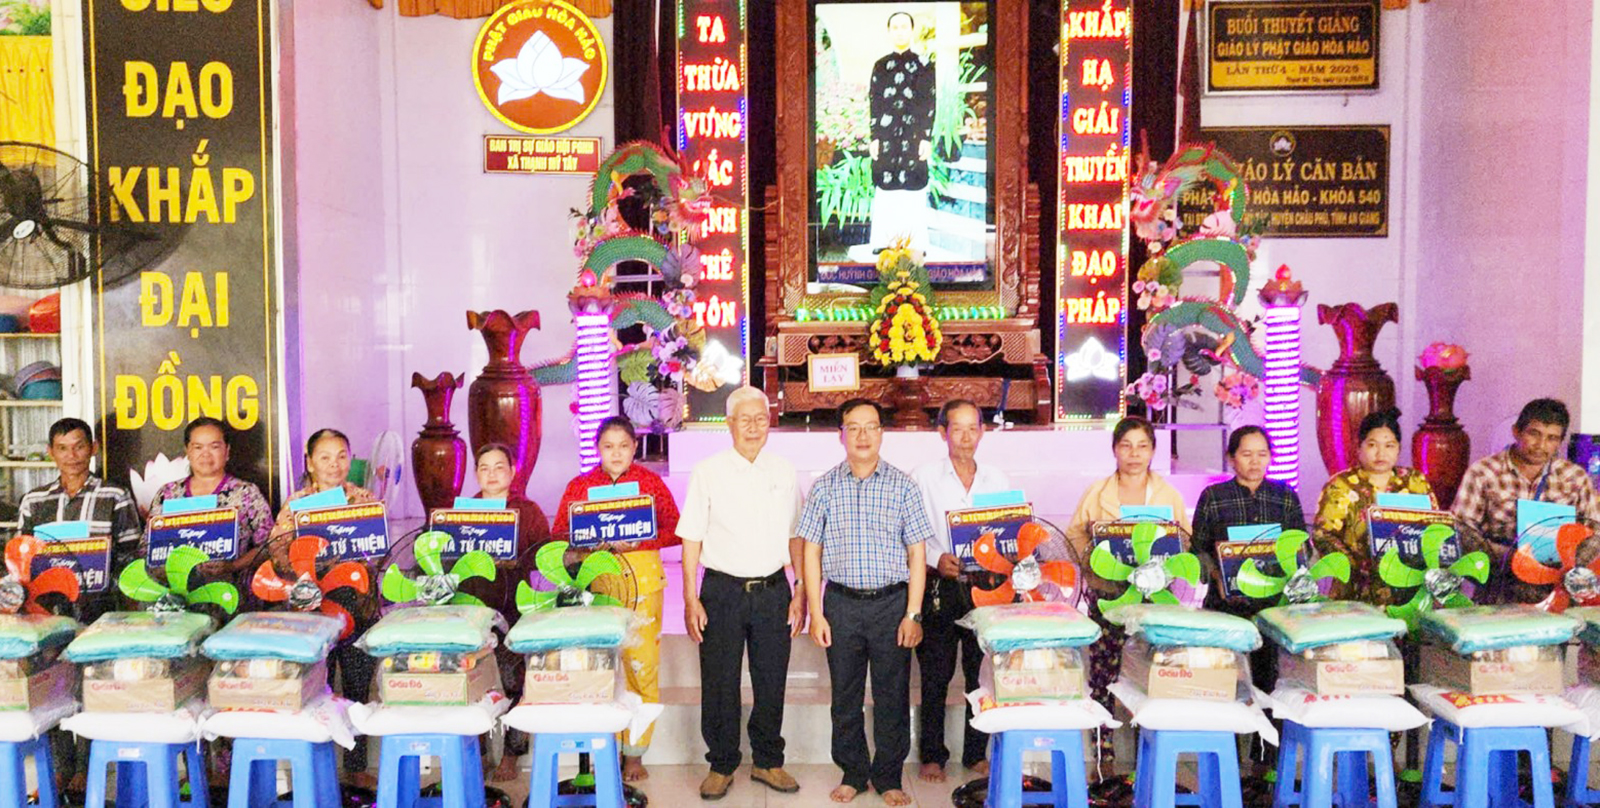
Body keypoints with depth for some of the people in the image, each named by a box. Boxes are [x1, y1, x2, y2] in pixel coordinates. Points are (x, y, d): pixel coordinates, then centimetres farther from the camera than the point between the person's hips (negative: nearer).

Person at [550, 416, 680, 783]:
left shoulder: (650, 481, 5)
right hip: (595, 580, 1)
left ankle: (635, 753, 11)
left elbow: (674, 530, 4)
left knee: (642, 665, -1)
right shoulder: (579, 485, 7)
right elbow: (559, 536, 3)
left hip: (643, 579, 0)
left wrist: (638, 541, -13)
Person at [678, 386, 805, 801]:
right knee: (719, 684, 4)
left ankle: (768, 762, 25)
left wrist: (801, 593, 5)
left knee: (771, 681, 9)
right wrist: (691, 600, -6)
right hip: (722, 591, -2)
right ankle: (721, 766, 19)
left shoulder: (785, 473, 7)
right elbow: (691, 538, -1)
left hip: (773, 590, 2)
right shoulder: (707, 472, -1)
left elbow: (796, 537, 11)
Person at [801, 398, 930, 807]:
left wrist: (913, 614, -5)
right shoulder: (824, 487, 4)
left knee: (892, 696, 5)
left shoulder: (902, 485, 1)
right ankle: (852, 773, 24)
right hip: (841, 604, 1)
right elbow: (811, 551, 5)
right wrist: (816, 613, -1)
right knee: (845, 695, 9)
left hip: (891, 603, -1)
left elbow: (917, 552, 1)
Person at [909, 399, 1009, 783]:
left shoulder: (998, 480, 11)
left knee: (982, 672, 6)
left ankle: (977, 754, 19)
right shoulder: (923, 478, 0)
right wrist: (936, 559, -20)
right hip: (940, 588, -2)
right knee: (935, 675, 2)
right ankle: (932, 755, 14)